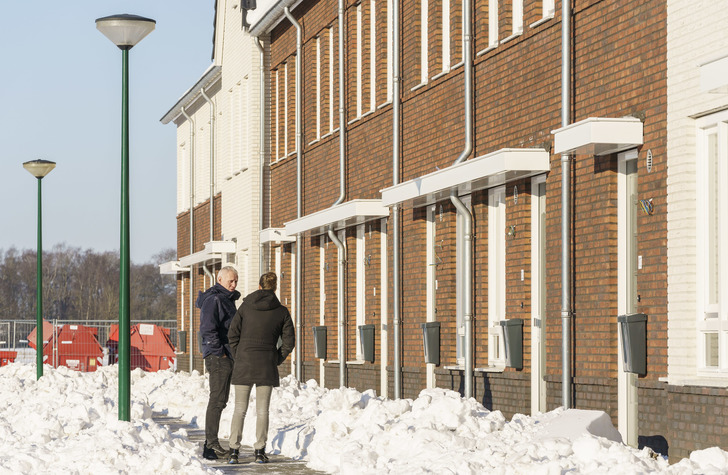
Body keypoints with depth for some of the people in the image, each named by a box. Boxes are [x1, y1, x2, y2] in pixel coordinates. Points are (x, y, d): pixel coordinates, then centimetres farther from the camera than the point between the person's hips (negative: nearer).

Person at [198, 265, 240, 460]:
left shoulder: (227, 299, 20)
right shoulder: (213, 299, -12)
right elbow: (207, 330, -20)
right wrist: (219, 353, -18)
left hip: (227, 357, 10)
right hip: (218, 357, -10)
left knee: (220, 400, 12)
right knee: (217, 400, -10)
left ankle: (211, 443, 17)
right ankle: (212, 444, -9)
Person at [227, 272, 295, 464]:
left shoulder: (246, 306, 0)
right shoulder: (282, 311, 1)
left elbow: (233, 333, -1)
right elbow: (289, 341, 1)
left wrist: (238, 357, 8)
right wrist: (276, 360, 11)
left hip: (244, 364, 0)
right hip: (267, 366, 0)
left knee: (240, 409, 5)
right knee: (262, 410, 6)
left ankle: (234, 451, 0)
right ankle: (260, 452, 3)